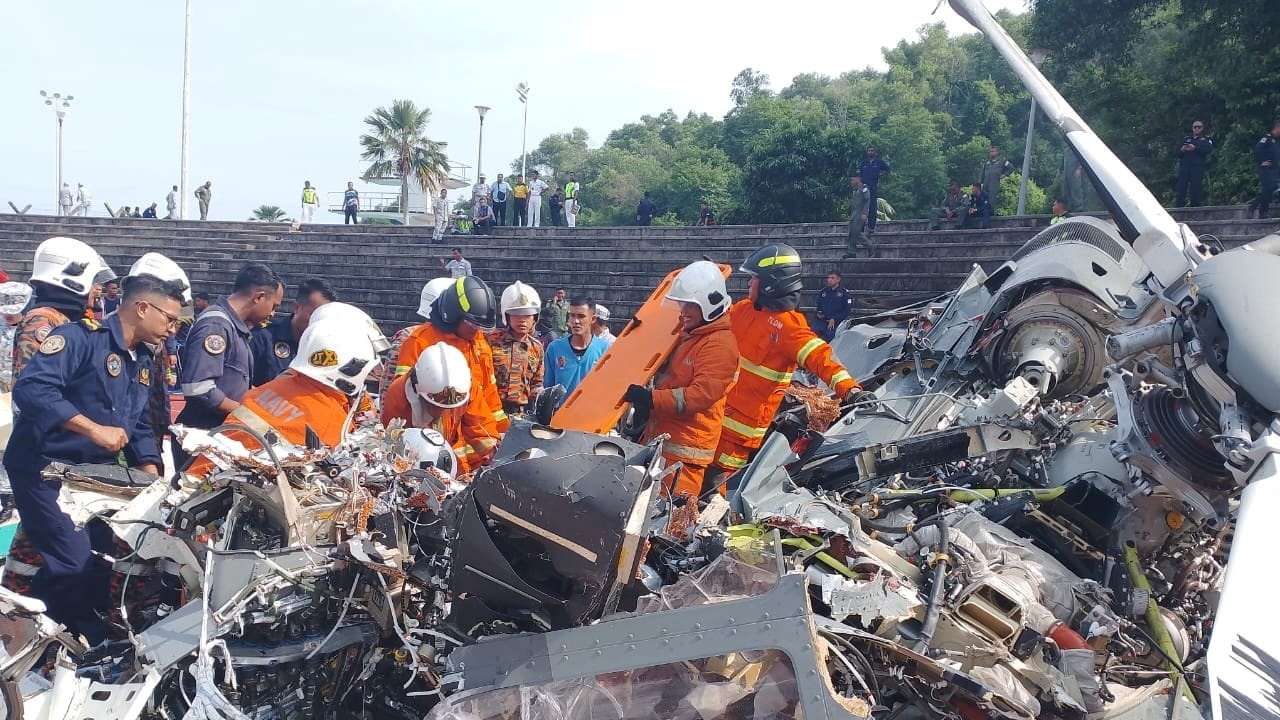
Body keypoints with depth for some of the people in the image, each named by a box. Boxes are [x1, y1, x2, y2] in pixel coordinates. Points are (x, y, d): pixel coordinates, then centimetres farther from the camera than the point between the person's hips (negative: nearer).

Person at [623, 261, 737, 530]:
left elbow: (701, 394, -24)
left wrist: (651, 399, -25)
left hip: (685, 447, -10)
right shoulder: (688, 334, 17)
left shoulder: (720, 344, -14)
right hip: (661, 436, 10)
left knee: (675, 512, -13)